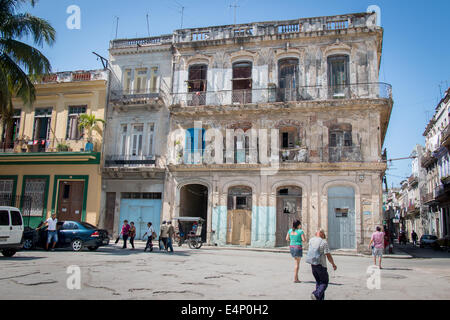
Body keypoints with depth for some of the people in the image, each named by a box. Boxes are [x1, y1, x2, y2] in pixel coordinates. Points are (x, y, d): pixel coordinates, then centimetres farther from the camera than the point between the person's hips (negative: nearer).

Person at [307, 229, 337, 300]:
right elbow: (328, 255, -13)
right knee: (325, 282, 6)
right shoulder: (324, 242, -13)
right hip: (320, 265, -6)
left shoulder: (311, 240, 5)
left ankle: (321, 298, 15)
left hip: (312, 265, 6)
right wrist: (333, 264, 1)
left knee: (318, 281, 18)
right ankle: (316, 294, -12)